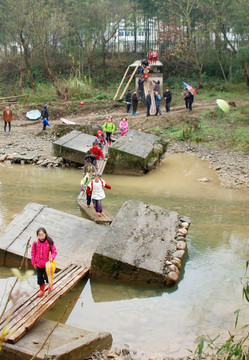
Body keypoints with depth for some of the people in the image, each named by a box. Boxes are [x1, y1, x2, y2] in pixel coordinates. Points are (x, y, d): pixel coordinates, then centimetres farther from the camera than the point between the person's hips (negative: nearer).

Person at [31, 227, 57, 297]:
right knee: (39, 277, 11)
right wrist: (33, 263, 2)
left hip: (47, 263, -2)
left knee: (46, 276, -3)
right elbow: (33, 253, 0)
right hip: (38, 264, 2)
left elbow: (54, 251, -7)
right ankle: (42, 290, 33)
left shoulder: (50, 242, -15)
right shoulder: (35, 243, -11)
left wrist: (52, 257, -26)